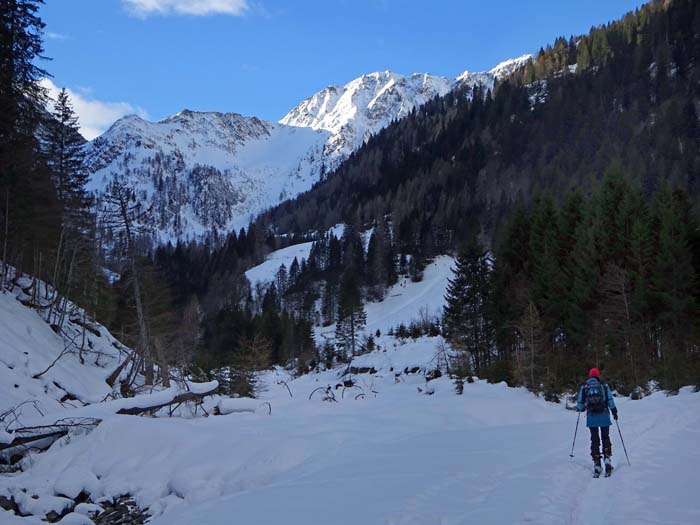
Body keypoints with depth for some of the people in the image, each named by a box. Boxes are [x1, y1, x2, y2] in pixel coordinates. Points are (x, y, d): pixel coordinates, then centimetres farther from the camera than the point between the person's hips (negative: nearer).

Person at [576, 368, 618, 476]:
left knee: (594, 439, 6)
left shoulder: (584, 387, 4)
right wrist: (614, 411, 9)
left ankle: (597, 464, 0)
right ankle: (607, 458, -3)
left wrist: (580, 408, 26)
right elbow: (610, 400, -3)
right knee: (605, 437, 14)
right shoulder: (604, 386, 3)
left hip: (591, 416, 0)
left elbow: (580, 404, 4)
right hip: (604, 415, 0)